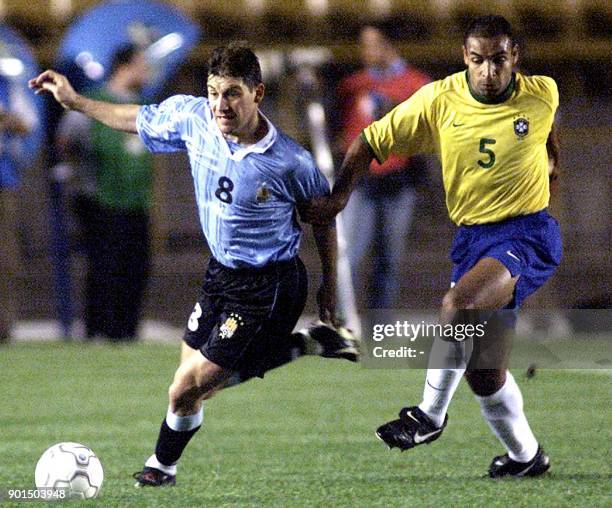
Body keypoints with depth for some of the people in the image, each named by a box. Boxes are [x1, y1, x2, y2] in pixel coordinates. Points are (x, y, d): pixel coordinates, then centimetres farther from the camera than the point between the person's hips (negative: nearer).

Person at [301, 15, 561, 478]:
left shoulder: (543, 95, -5)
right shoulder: (439, 100, -5)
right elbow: (371, 142, 0)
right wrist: (339, 196, -10)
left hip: (529, 234, -4)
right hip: (472, 238, 4)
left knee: (458, 303, -32)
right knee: (483, 374, 5)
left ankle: (431, 415, -15)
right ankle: (526, 455, 29)